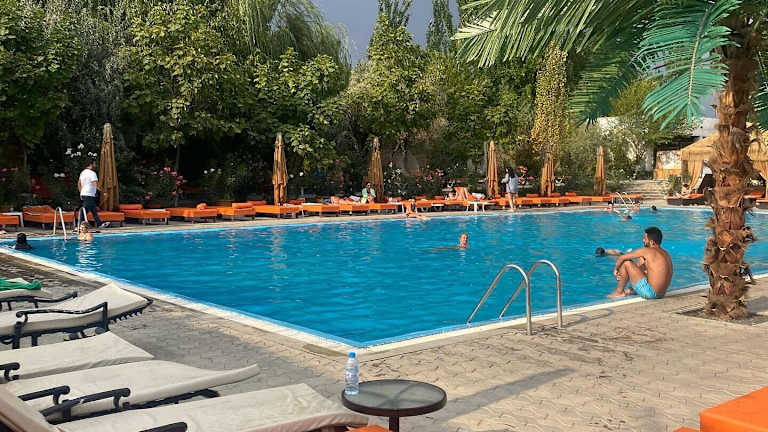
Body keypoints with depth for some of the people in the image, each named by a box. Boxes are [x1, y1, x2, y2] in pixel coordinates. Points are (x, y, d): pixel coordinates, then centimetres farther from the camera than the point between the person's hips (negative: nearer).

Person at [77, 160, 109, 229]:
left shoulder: (83, 172, 15)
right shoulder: (92, 173, -13)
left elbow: (79, 184, 20)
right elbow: (95, 184, -20)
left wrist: (81, 193, 24)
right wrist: (102, 191, -9)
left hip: (83, 194, 10)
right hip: (89, 195, -10)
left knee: (94, 210, 14)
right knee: (85, 210, -8)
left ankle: (99, 224, 20)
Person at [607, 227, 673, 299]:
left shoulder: (647, 251, -13)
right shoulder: (665, 253, 10)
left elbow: (621, 257, -10)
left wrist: (616, 269, 10)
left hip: (650, 293, -9)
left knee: (626, 262, -6)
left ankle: (619, 292, 10)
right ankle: (632, 290, 28)